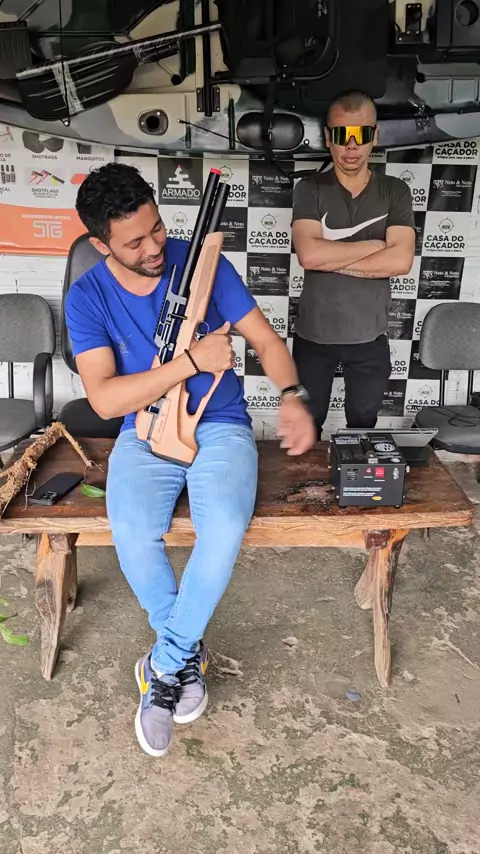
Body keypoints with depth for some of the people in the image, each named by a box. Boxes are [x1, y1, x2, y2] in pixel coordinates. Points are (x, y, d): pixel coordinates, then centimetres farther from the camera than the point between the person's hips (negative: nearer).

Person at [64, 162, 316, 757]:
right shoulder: (87, 297, -6)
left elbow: (265, 339, 0)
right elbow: (104, 399, -16)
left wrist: (291, 396, -20)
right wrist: (192, 361, -25)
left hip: (221, 425, 0)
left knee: (225, 529, -29)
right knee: (132, 535, -28)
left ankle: (165, 665, -6)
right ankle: (188, 653, 0)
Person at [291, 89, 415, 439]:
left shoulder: (395, 192, -2)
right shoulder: (310, 189, -5)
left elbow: (401, 261, -16)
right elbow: (309, 254, -21)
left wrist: (330, 259, -16)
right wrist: (376, 244, -15)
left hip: (370, 337, 1)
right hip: (314, 334, -1)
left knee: (363, 427, 18)